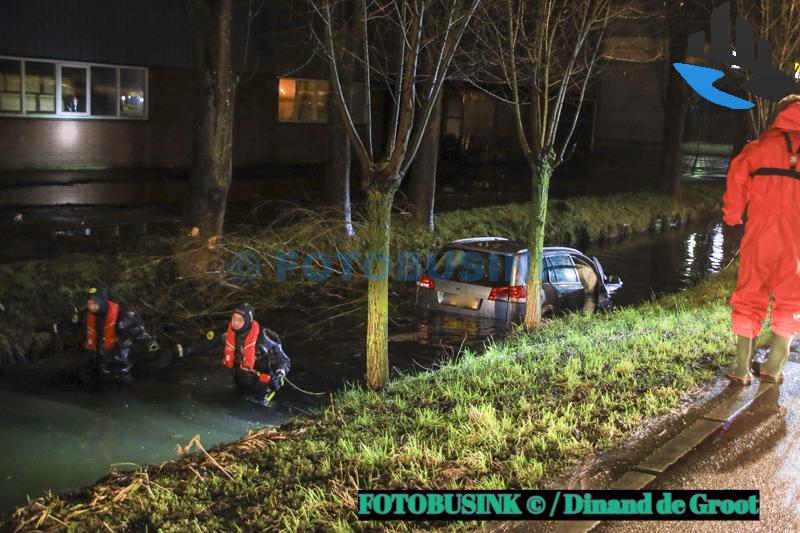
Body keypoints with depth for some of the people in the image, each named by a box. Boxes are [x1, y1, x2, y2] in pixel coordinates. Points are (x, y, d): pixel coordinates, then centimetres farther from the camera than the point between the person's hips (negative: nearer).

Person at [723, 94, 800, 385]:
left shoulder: (762, 145, 7)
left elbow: (738, 172, -6)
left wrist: (732, 214, 2)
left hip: (760, 232, 0)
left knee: (750, 297, 9)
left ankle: (743, 368, 7)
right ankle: (773, 366, 14)